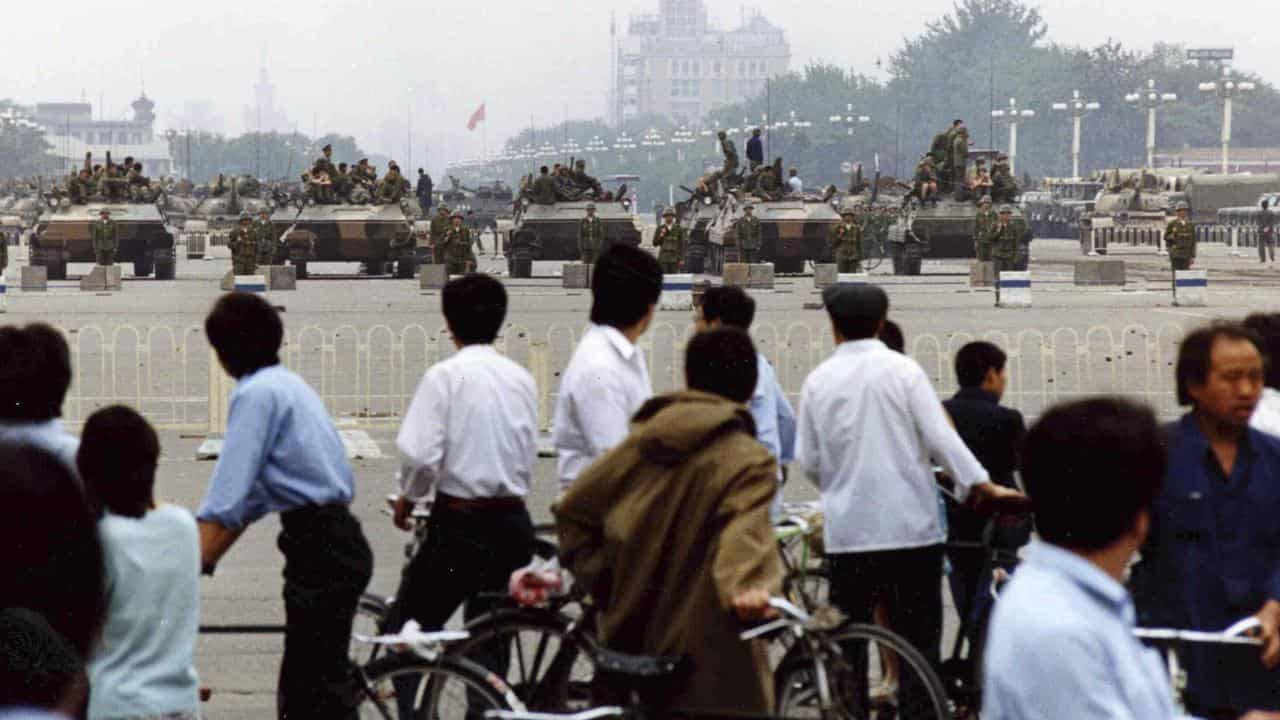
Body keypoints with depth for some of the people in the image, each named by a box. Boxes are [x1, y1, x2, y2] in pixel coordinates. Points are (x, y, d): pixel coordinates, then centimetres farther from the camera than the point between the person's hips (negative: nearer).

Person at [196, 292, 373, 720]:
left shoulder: (258, 394, -12)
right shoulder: (284, 384, 17)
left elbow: (226, 500, -18)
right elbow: (254, 494, 19)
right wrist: (206, 556, 18)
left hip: (322, 552, -10)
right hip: (333, 544, 10)